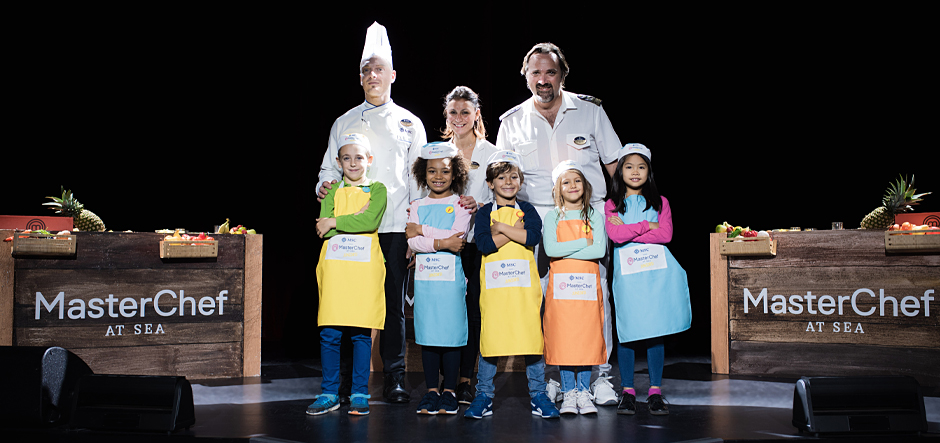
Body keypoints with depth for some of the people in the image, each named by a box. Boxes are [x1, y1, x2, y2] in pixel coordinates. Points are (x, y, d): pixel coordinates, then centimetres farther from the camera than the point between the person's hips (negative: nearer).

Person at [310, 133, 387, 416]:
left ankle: (360, 394, 8)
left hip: (365, 268, -2)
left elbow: (371, 221, -11)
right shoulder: (332, 191, 14)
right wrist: (354, 219, -10)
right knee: (329, 334, 0)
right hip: (334, 266, 2)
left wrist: (335, 222, -8)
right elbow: (323, 229, 0)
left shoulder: (377, 190, 8)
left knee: (362, 334, -1)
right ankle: (329, 394, 11)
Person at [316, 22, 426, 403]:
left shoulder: (409, 124, 12)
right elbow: (330, 168, 17)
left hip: (395, 227, -1)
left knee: (394, 301, -1)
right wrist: (326, 186, -7)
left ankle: (395, 378, 7)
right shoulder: (345, 123, 15)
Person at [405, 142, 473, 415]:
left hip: (451, 277, -3)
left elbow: (457, 236, -11)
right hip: (424, 277, 3)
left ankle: (449, 391, 9)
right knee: (427, 334, 4)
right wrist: (441, 242, -15)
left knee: (451, 332, -2)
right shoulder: (417, 207, 11)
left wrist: (422, 230, -7)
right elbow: (412, 242, -1)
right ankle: (432, 390, 14)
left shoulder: (460, 205, 4)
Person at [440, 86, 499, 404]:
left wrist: (479, 206, -19)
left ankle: (465, 379, 4)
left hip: (476, 241, -1)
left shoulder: (491, 153, 7)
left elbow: (500, 199, 2)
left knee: (471, 307, -4)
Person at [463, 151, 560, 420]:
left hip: (524, 285, 1)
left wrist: (501, 227, -10)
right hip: (493, 285, 0)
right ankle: (484, 395, 11)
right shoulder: (485, 213, 8)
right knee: (489, 338, 0)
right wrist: (515, 231, -10)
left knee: (532, 336, 0)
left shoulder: (527, 211, 10)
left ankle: (538, 395, 11)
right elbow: (484, 244, -9)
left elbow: (534, 237, -9)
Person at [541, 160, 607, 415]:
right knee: (563, 338, -1)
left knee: (588, 337, 0)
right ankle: (569, 392, 9)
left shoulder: (594, 217, 9)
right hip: (560, 285, -1)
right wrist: (585, 243, -8)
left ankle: (584, 392, 11)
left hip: (587, 286, 1)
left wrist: (565, 251, -10)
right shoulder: (552, 217, 6)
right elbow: (550, 249, -9)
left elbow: (600, 250, -5)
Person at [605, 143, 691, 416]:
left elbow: (666, 235, -3)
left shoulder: (659, 202, 12)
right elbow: (616, 235, -8)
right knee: (627, 331, -3)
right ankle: (628, 392, 7)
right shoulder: (612, 205, 9)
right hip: (627, 271, -1)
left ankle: (655, 392, 7)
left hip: (657, 271, 1)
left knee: (656, 330, 0)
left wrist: (629, 230, -6)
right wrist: (647, 225, -5)